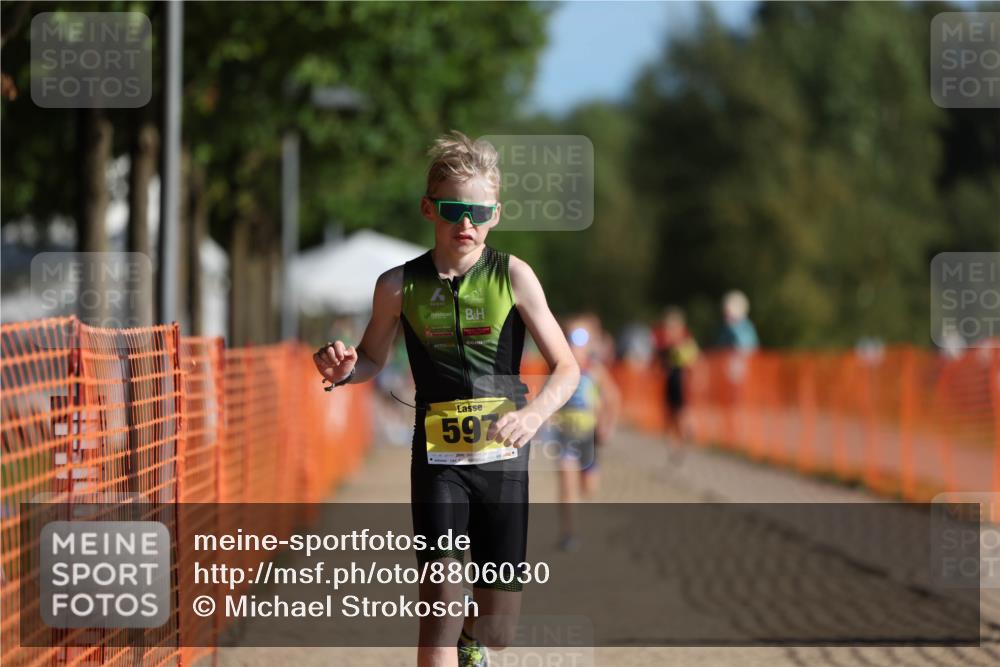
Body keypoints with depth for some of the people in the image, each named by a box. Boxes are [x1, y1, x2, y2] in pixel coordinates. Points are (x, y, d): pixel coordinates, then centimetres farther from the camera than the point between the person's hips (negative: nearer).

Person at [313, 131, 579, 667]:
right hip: (437, 456, -1)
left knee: (501, 599, 9)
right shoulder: (399, 286, -3)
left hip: (502, 453, 1)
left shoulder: (513, 276, -6)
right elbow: (374, 359, 15)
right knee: (440, 589, -16)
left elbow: (565, 367, -6)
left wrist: (534, 413, -26)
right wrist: (344, 369, -9)